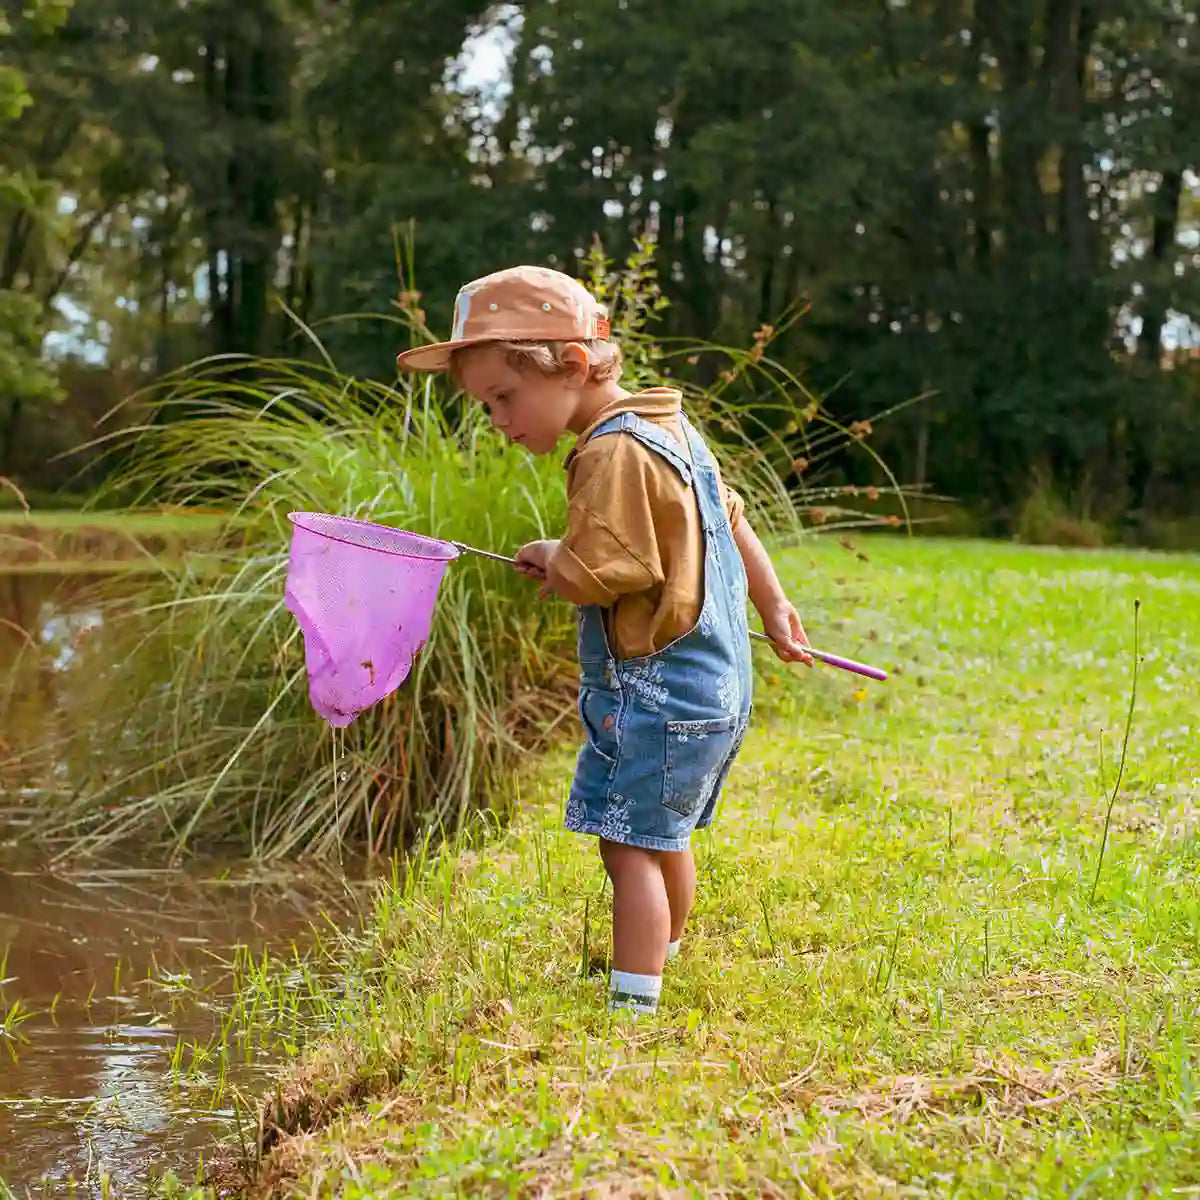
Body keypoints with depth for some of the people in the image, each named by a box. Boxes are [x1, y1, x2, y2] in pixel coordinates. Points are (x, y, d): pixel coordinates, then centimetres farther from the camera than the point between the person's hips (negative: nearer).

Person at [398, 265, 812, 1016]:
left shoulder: (612, 453, -20)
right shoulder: (670, 428, 11)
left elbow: (592, 577, -24)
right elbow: (731, 518, 21)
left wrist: (549, 560, -2)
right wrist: (774, 605, 30)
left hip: (655, 687, -10)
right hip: (711, 681, 10)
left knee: (630, 845, -10)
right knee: (663, 836, 23)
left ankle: (633, 1005, -11)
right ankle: (662, 960, 38)